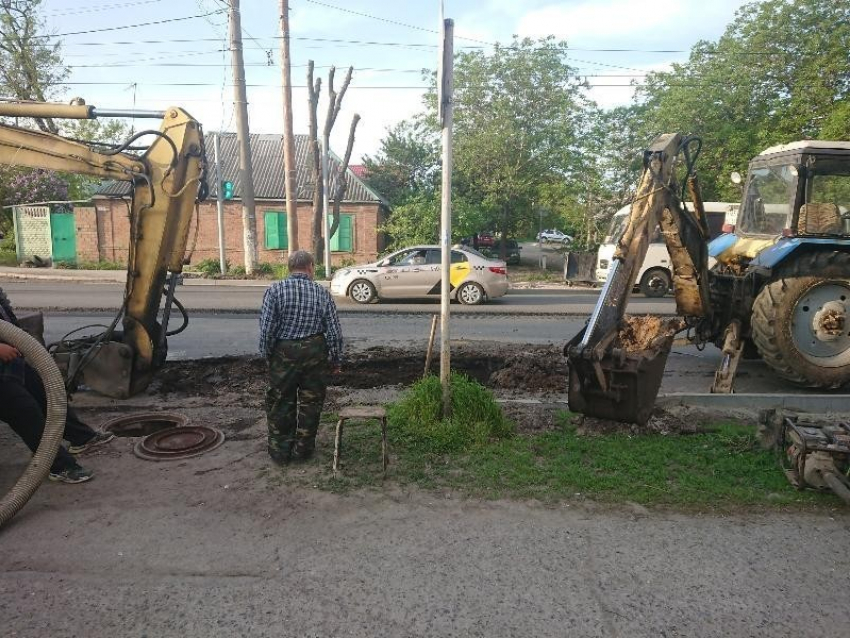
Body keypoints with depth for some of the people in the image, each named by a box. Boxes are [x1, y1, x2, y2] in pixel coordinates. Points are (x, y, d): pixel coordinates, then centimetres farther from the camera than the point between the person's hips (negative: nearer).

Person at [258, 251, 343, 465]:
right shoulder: (322, 293, -3)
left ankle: (280, 451, 21)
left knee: (280, 403, 13)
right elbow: (334, 332, -3)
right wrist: (336, 360, 9)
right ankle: (303, 450, 23)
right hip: (315, 353, 1)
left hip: (284, 352, -1)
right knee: (310, 402, 13)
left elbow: (266, 328, -12)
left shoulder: (275, 290, -9)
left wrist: (267, 354, 4)